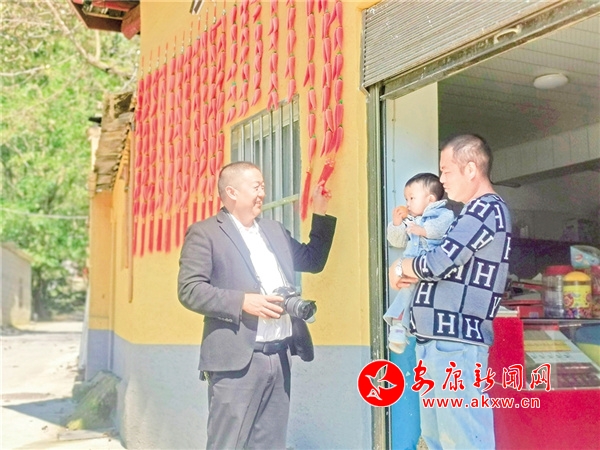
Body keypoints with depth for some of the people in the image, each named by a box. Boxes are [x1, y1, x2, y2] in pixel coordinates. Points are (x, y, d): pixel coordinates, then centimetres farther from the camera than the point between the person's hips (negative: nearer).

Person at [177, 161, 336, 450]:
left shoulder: (274, 230, 18)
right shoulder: (205, 233, -3)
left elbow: (312, 261, 24)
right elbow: (189, 289, -11)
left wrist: (321, 213, 16)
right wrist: (242, 301, -20)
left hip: (280, 356, 7)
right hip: (238, 359, -6)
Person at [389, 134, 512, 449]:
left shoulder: (487, 208, -10)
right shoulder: (474, 212, 21)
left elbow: (440, 263, -18)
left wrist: (402, 267, 1)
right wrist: (413, 276, 4)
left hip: (457, 341, -10)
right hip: (437, 339, 10)